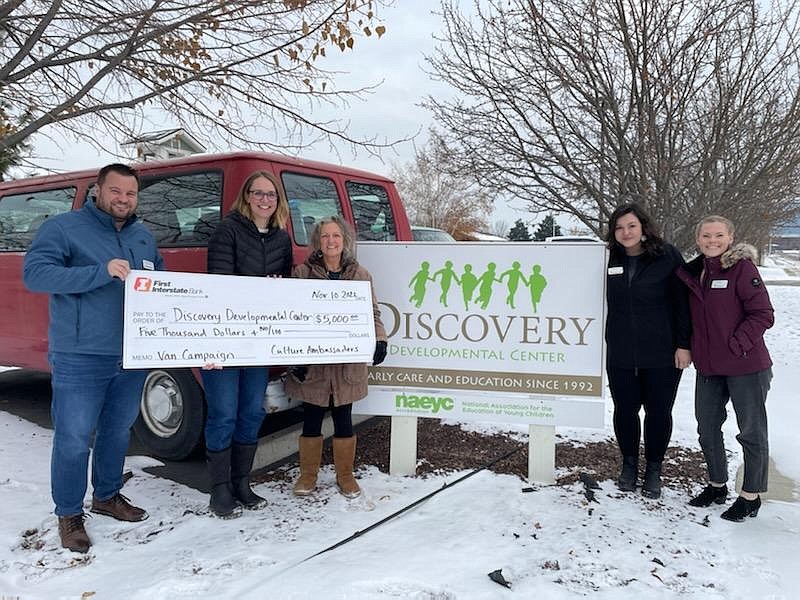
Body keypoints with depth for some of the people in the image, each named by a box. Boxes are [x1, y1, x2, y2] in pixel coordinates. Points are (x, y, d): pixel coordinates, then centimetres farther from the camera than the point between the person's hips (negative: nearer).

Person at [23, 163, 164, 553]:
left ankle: (107, 495, 38)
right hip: (79, 359, -5)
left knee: (118, 432, 18)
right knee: (73, 440, 2)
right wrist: (101, 272, -27)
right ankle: (69, 515, 21)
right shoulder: (63, 228, -6)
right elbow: (34, 273, -18)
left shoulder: (144, 237, 12)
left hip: (132, 358, 6)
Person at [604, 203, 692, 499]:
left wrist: (683, 344, -9)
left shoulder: (667, 256, -6)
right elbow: (601, 302, 12)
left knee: (659, 412, 9)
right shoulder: (610, 260, 3)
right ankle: (629, 463, 31)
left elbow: (682, 302, -6)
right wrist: (598, 342, 10)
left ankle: (653, 468, 28)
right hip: (620, 354, 3)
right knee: (625, 410, 10)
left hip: (662, 353, -2)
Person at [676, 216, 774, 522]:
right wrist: (691, 347, 7)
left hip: (746, 365, -6)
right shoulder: (693, 271, 8)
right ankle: (717, 485, 34)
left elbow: (763, 314, -13)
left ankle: (751, 496, 21)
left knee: (751, 430, 6)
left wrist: (736, 344, -18)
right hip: (708, 367, 7)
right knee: (707, 427, 15)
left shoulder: (742, 267, -11)